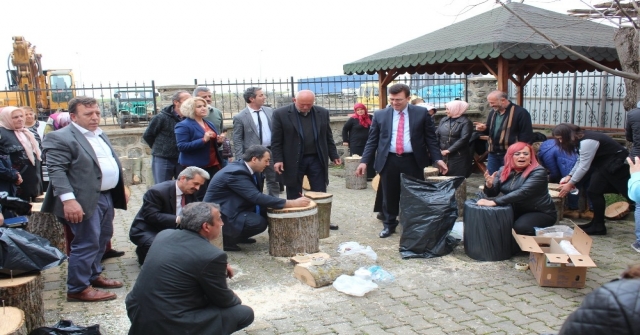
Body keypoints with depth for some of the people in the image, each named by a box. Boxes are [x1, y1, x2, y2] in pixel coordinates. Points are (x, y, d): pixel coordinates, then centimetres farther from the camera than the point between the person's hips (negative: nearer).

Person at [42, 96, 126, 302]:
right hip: (86, 201, -9)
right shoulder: (61, 138, -12)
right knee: (86, 244, -4)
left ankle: (94, 275, 34)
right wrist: (68, 200, -27)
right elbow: (56, 171, -19)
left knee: (102, 239, 18)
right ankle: (78, 289, 8)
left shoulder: (100, 135, 16)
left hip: (106, 196, 9)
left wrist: (121, 188, 20)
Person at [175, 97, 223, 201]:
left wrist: (218, 141, 1)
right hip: (196, 167, -7)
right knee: (200, 197, -4)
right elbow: (181, 146, -16)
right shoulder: (183, 125, -7)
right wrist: (203, 140, -23)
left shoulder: (209, 124, 16)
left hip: (213, 165, 7)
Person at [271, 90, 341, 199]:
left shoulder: (322, 113, 4)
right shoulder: (281, 114, -5)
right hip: (293, 161, -2)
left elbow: (328, 137, 11)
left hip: (316, 159, 3)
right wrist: (278, 160, -11)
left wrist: (334, 156, 7)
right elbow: (276, 141, -4)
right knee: (294, 197, 5)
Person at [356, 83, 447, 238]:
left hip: (413, 161, -1)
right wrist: (364, 161, -3)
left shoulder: (421, 113, 2)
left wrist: (437, 158, -6)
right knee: (389, 195, 9)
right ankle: (389, 224, 26)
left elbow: (431, 138, 4)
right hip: (389, 161, 1)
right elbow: (372, 140, 5)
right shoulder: (380, 115, 4)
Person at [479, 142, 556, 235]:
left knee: (519, 227, -31)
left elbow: (522, 192, -32)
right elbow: (493, 193, -1)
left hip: (541, 213, -5)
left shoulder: (538, 172, -19)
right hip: (516, 211, 5)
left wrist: (494, 202, -39)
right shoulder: (503, 170, -1)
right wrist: (489, 185, -26)